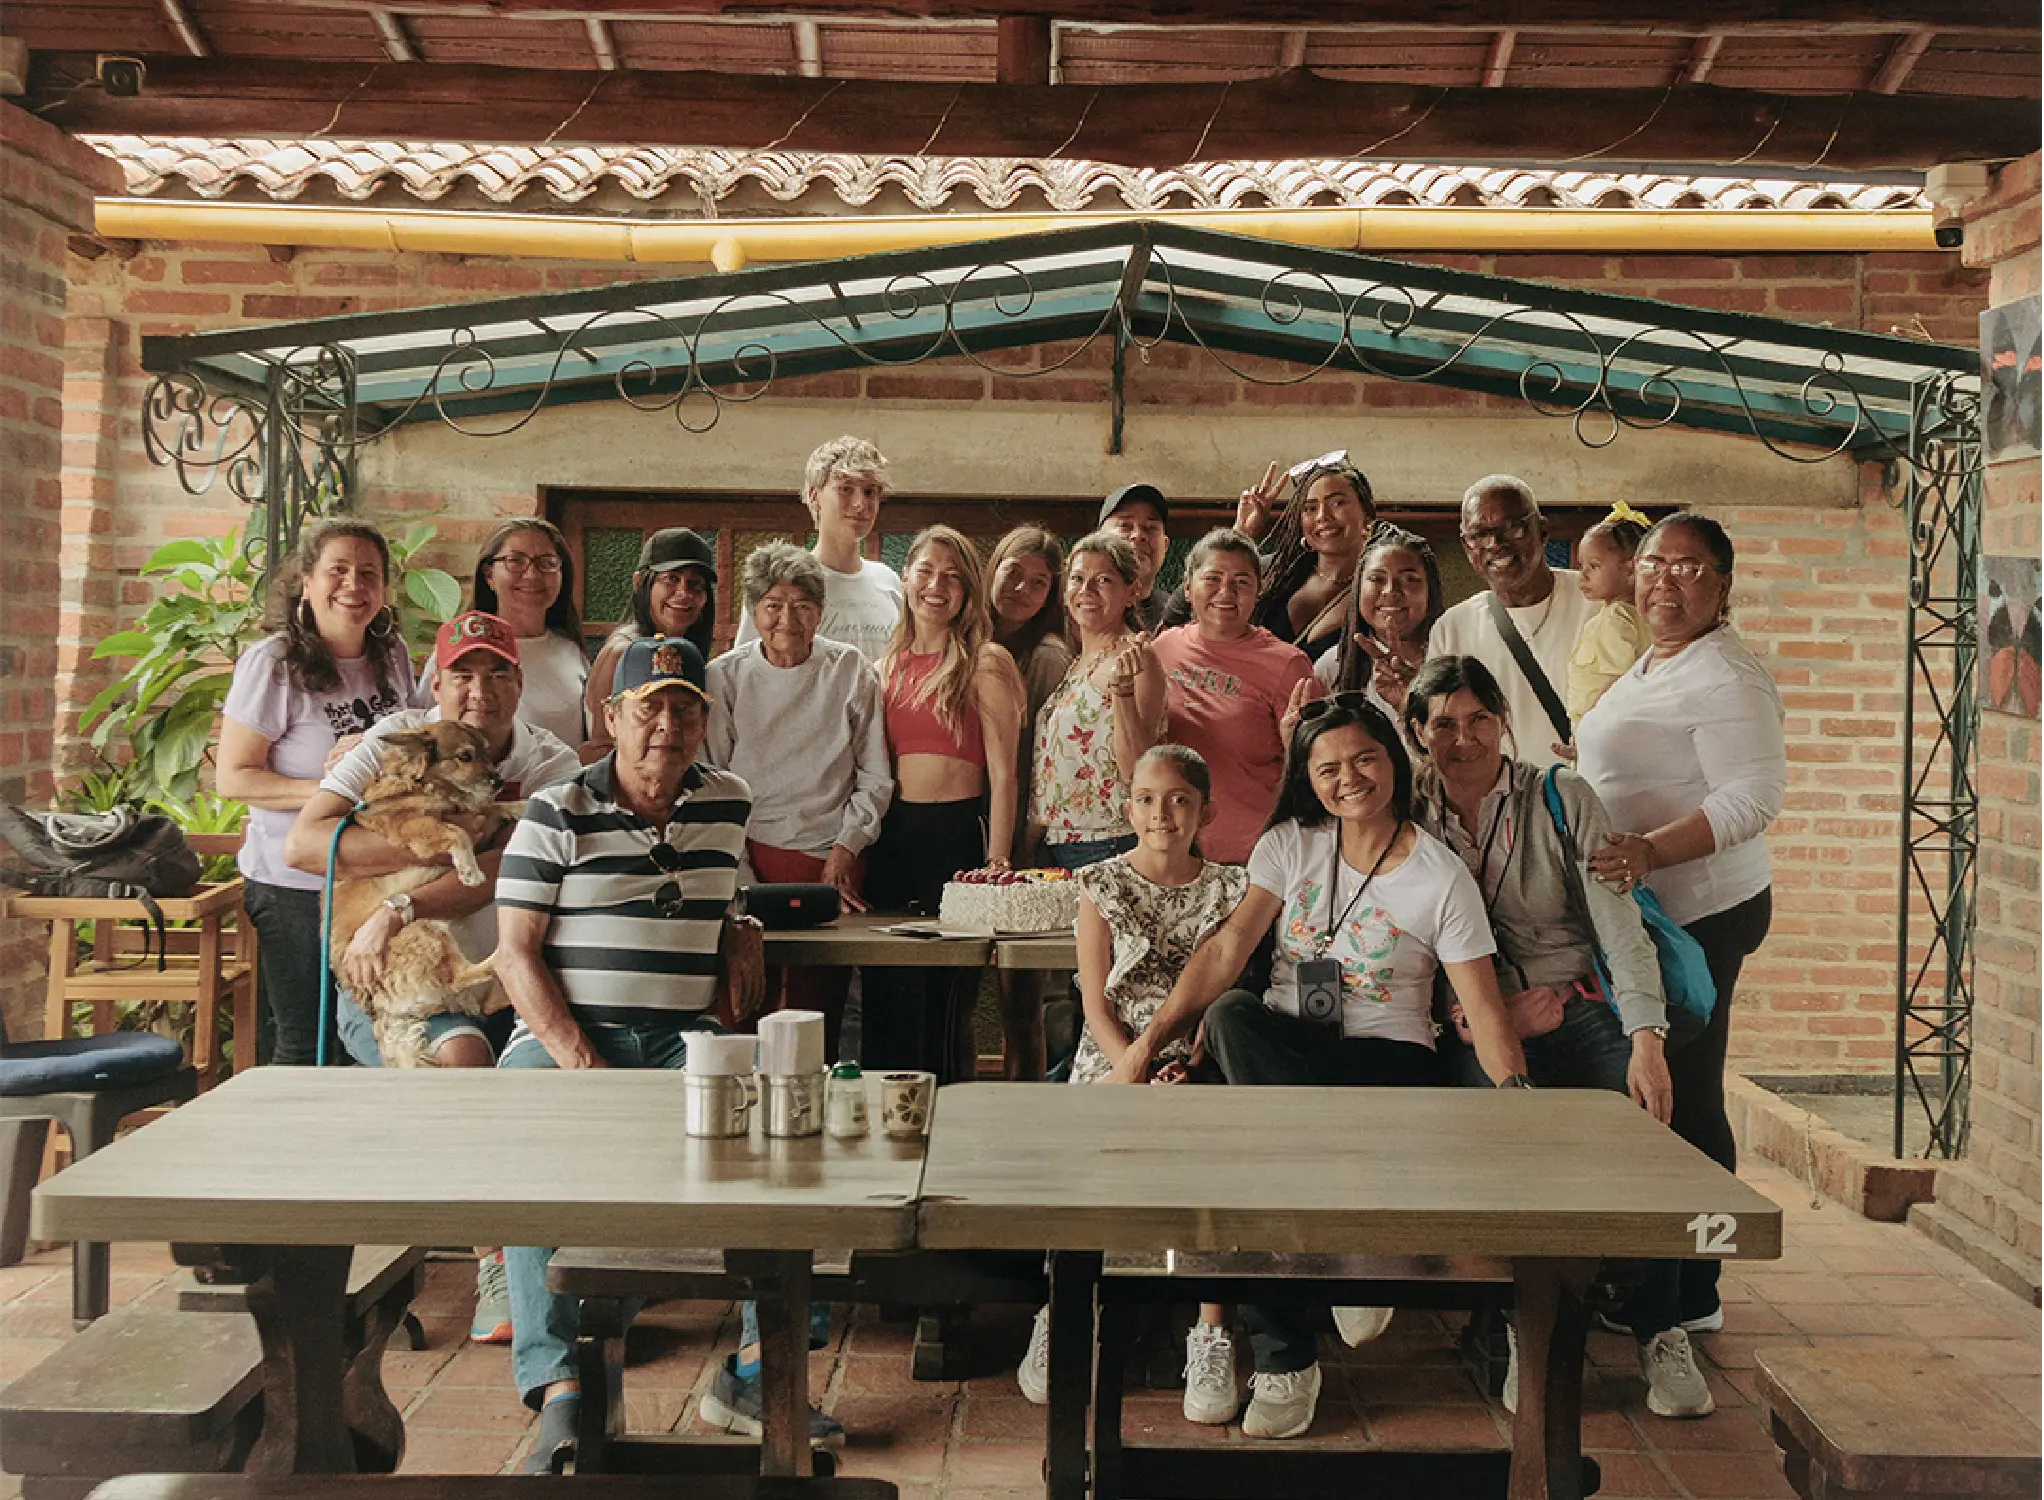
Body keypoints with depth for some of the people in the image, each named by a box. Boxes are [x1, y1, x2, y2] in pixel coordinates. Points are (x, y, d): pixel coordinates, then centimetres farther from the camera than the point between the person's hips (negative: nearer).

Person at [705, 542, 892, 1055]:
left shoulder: (851, 672, 6)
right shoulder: (725, 677, 5)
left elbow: (875, 777, 10)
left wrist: (846, 848, -2)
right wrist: (736, 872, -5)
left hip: (832, 863, 0)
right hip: (748, 857, 0)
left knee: (819, 1020, -1)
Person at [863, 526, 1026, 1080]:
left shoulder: (985, 663, -4)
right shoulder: (891, 663, 13)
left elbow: (1003, 773, -8)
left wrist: (996, 864, -15)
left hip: (957, 832, -5)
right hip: (892, 837, 5)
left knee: (946, 998, 0)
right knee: (885, 995, 8)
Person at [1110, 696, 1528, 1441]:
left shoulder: (1442, 878, -1)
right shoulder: (1289, 846, 7)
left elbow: (1484, 1009, -6)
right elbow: (1226, 950, -3)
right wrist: (1147, 1043, -14)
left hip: (1385, 1059, -3)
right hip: (1279, 1053, 3)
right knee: (1230, 1016, -35)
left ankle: (1284, 1358, -12)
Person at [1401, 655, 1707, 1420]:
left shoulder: (1562, 797, 6)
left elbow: (1618, 924, -3)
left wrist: (1645, 1040, -17)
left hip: (1578, 1007, 1)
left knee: (1641, 1120, -30)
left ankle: (1661, 1336, -18)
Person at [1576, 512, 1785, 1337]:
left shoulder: (1724, 674, -15)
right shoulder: (1653, 664, 17)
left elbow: (1755, 794, -24)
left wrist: (1651, 850, -32)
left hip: (1700, 911, -10)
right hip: (1649, 911, 10)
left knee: (1682, 1099, -5)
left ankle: (1692, 1295, 5)